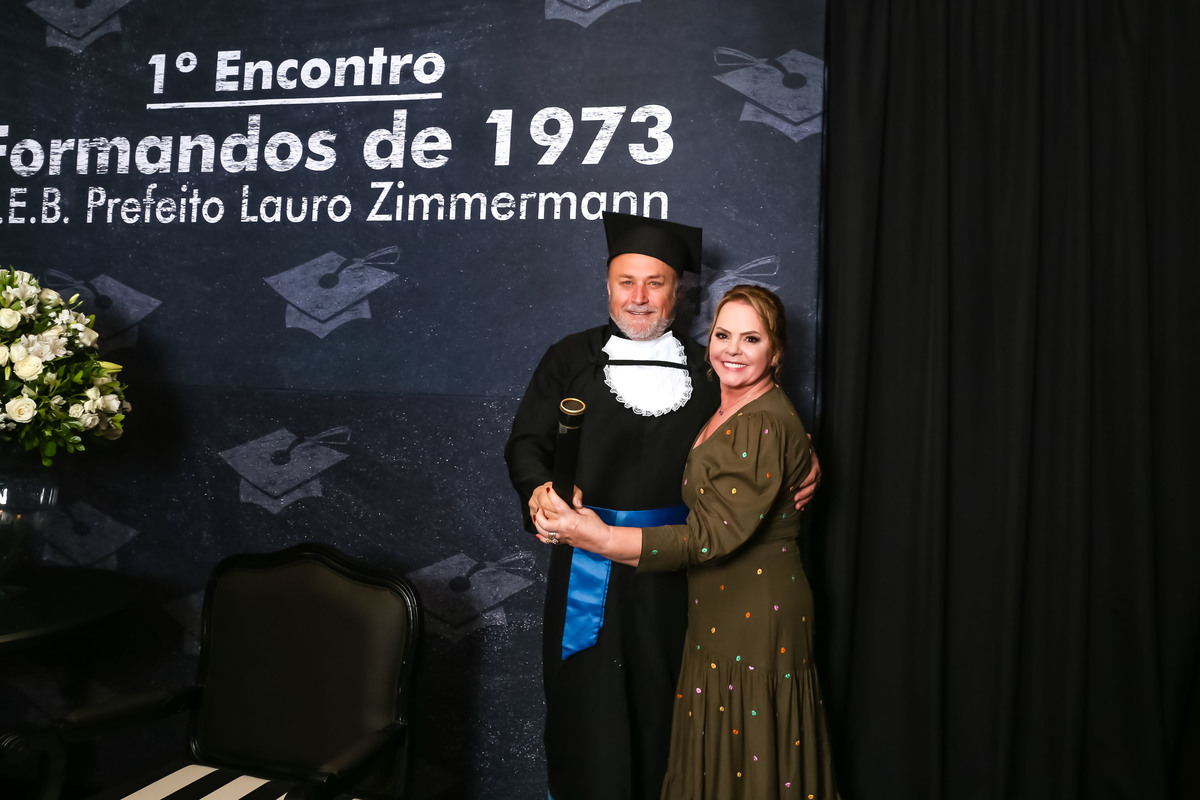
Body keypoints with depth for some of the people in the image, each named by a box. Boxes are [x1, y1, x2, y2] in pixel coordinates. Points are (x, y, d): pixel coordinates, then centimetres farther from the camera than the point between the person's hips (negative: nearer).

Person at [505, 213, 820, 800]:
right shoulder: (571, 358, 6)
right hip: (588, 568, -1)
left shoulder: (705, 369, 8)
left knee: (659, 704, 10)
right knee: (587, 708, 5)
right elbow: (527, 440, 0)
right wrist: (538, 489, -20)